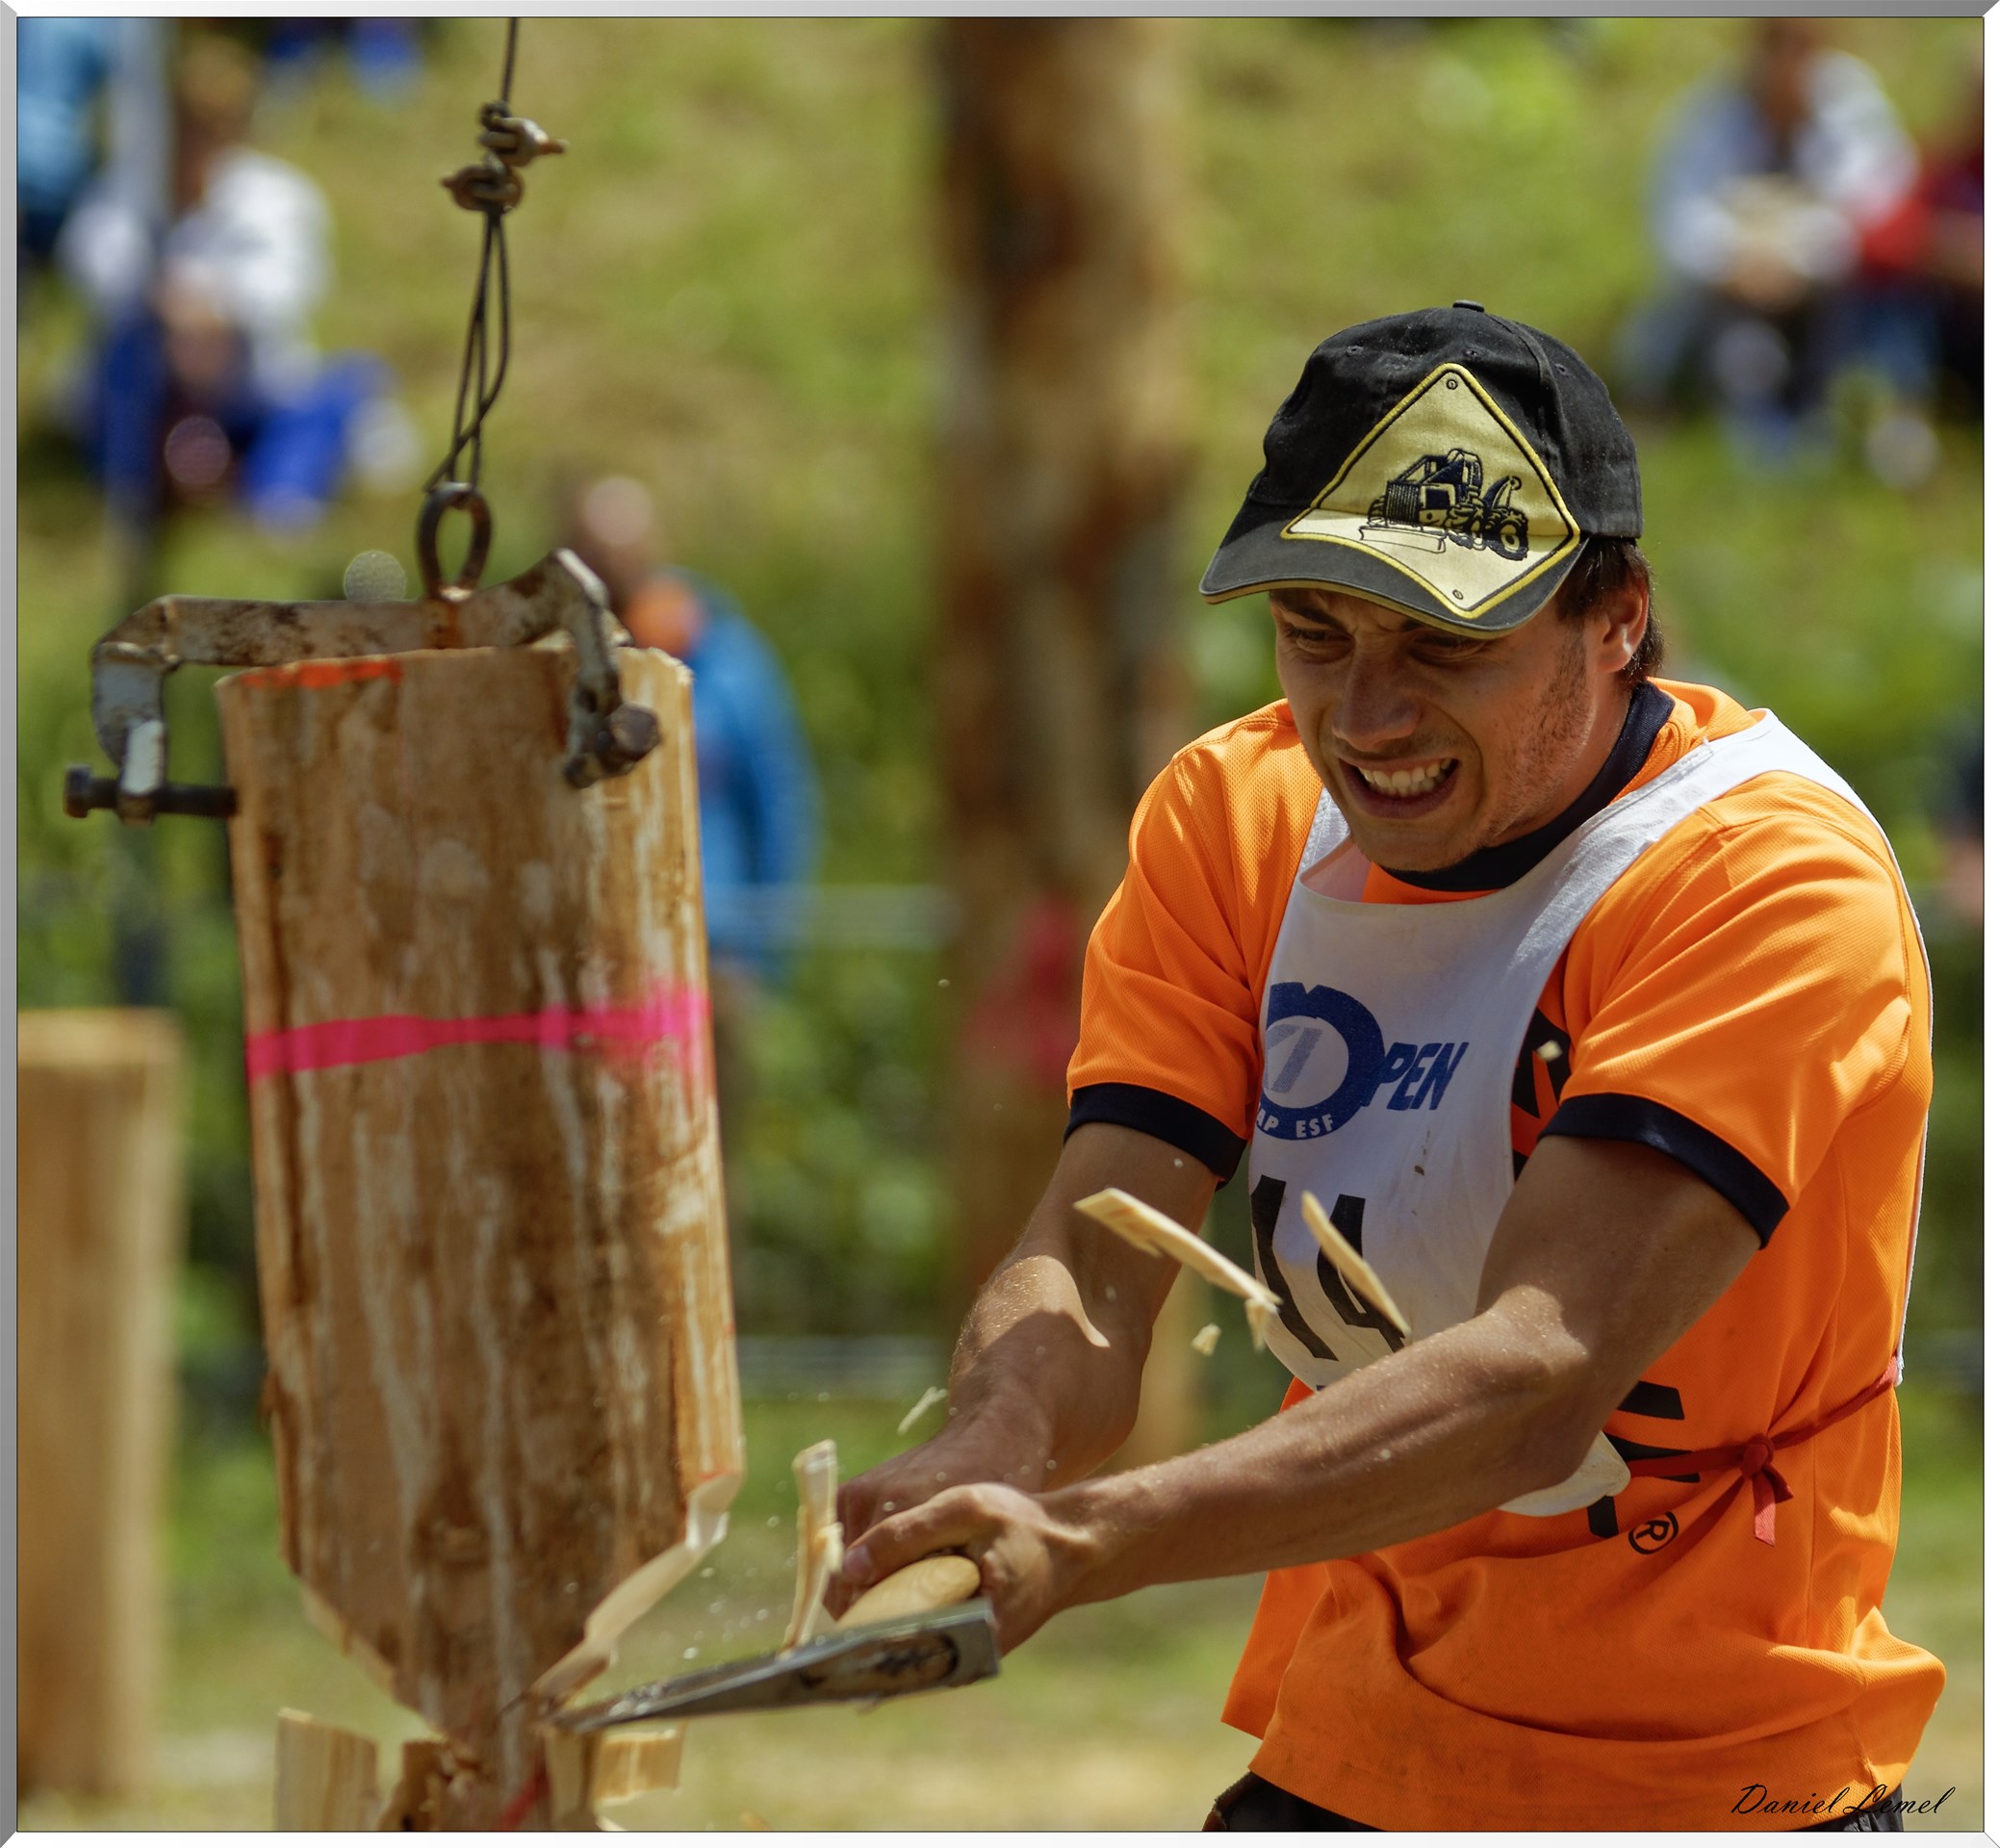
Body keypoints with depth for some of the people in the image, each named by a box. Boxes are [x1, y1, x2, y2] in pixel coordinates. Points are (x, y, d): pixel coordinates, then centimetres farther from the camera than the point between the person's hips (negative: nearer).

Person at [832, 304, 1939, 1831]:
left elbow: (1541, 1377, -31)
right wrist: (1006, 1440, -34)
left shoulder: (1778, 874, -20)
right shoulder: (1232, 818, 1)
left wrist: (1081, 1541, -44)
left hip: (1710, 1773, -6)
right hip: (1333, 1751, 6)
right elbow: (1091, 1259, -9)